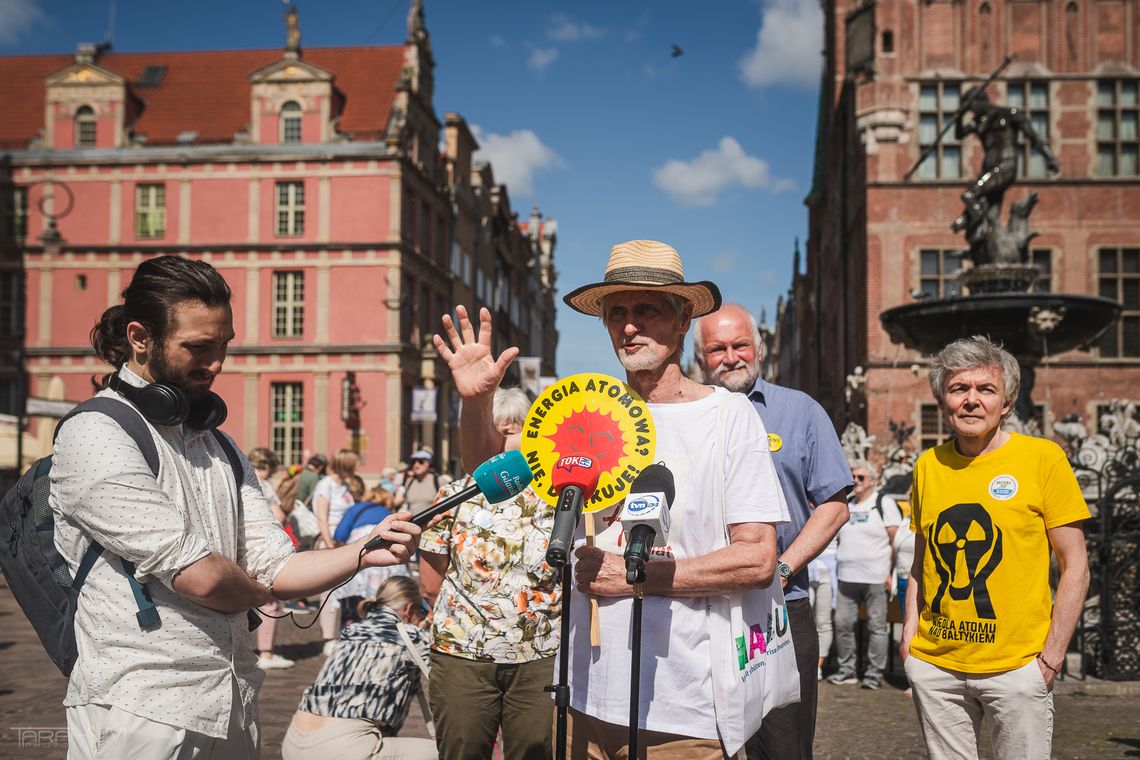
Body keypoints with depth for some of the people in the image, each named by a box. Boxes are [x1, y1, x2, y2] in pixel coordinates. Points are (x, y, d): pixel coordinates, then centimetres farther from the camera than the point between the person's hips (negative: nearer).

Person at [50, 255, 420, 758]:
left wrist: (363, 555, -12)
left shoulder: (220, 447, 14)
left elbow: (274, 570, 6)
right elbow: (200, 576, -18)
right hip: (141, 713, -7)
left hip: (234, 709, 7)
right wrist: (260, 593, 2)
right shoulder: (95, 437, -12)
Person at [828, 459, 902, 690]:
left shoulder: (884, 503, 1)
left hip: (875, 577, -5)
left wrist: (890, 572, -9)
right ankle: (847, 670, 14)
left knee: (877, 626, 1)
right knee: (842, 623, 4)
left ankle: (875, 673, 8)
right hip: (847, 576, 5)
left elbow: (896, 541, -3)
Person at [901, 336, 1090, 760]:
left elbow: (1075, 568, -4)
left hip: (1016, 665, -3)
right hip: (934, 665, 3)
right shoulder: (928, 466, 5)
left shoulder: (1043, 458, -5)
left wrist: (1051, 659, -8)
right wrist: (910, 631, 5)